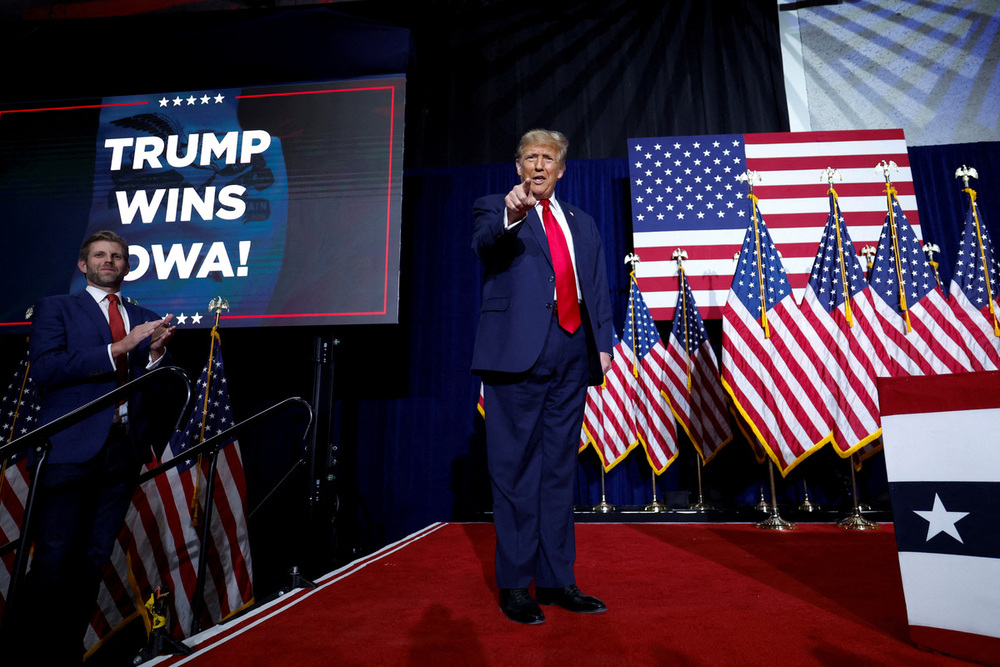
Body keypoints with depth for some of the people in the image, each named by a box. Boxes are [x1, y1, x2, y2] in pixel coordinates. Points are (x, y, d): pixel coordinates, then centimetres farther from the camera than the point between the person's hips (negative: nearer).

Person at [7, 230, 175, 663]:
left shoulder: (145, 318, 18)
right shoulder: (56, 309, 8)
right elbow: (44, 369, -9)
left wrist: (156, 352, -8)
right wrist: (119, 347, -15)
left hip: (125, 450, 4)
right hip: (71, 449, -3)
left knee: (93, 562, 8)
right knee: (52, 562, -3)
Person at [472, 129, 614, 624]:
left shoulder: (583, 223, 22)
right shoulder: (496, 209, 8)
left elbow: (599, 289, 18)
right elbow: (485, 243, -15)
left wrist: (603, 342, 6)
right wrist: (511, 216, -36)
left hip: (572, 354, 5)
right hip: (518, 351, -5)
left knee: (559, 469, 10)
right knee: (516, 470, 0)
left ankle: (557, 580, 22)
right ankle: (514, 585, 12)